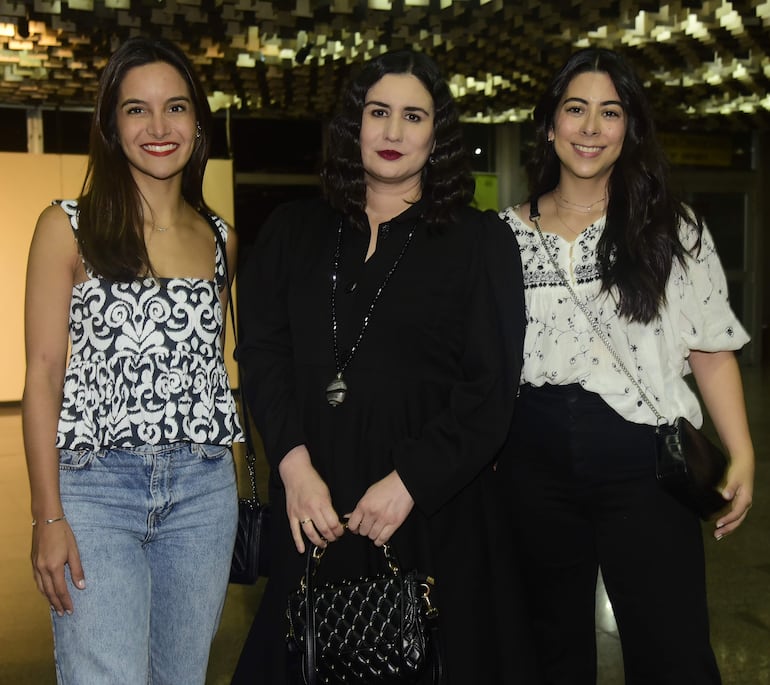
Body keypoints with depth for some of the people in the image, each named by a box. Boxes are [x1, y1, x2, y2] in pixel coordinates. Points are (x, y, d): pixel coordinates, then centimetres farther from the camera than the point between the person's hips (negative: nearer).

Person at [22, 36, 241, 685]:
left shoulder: (220, 240, 11)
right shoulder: (69, 227, -1)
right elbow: (43, 372, -4)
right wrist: (48, 516, -9)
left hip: (204, 490, 4)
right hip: (97, 486, -4)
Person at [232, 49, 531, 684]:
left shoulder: (480, 240, 2)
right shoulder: (294, 231, 10)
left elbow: (491, 388, -5)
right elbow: (262, 350, 1)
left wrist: (408, 483, -14)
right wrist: (293, 463, -13)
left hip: (432, 509, -2)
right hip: (313, 509, 2)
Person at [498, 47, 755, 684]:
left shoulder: (671, 229, 1)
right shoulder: (510, 233, 6)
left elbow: (712, 349, 0)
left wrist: (742, 455, -9)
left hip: (642, 464, -2)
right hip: (536, 466, 2)